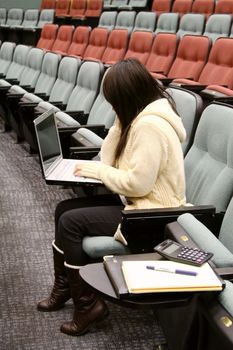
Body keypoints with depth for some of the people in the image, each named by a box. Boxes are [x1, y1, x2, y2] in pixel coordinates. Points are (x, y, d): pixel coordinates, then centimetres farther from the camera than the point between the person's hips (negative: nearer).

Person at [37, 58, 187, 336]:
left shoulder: (150, 125, -25)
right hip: (136, 201, 10)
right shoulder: (142, 114, 8)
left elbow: (137, 183, -26)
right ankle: (63, 288, 19)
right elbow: (111, 156, 9)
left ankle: (87, 303, 2)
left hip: (151, 213, -10)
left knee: (70, 222, -13)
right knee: (63, 209, 5)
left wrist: (98, 171, -13)